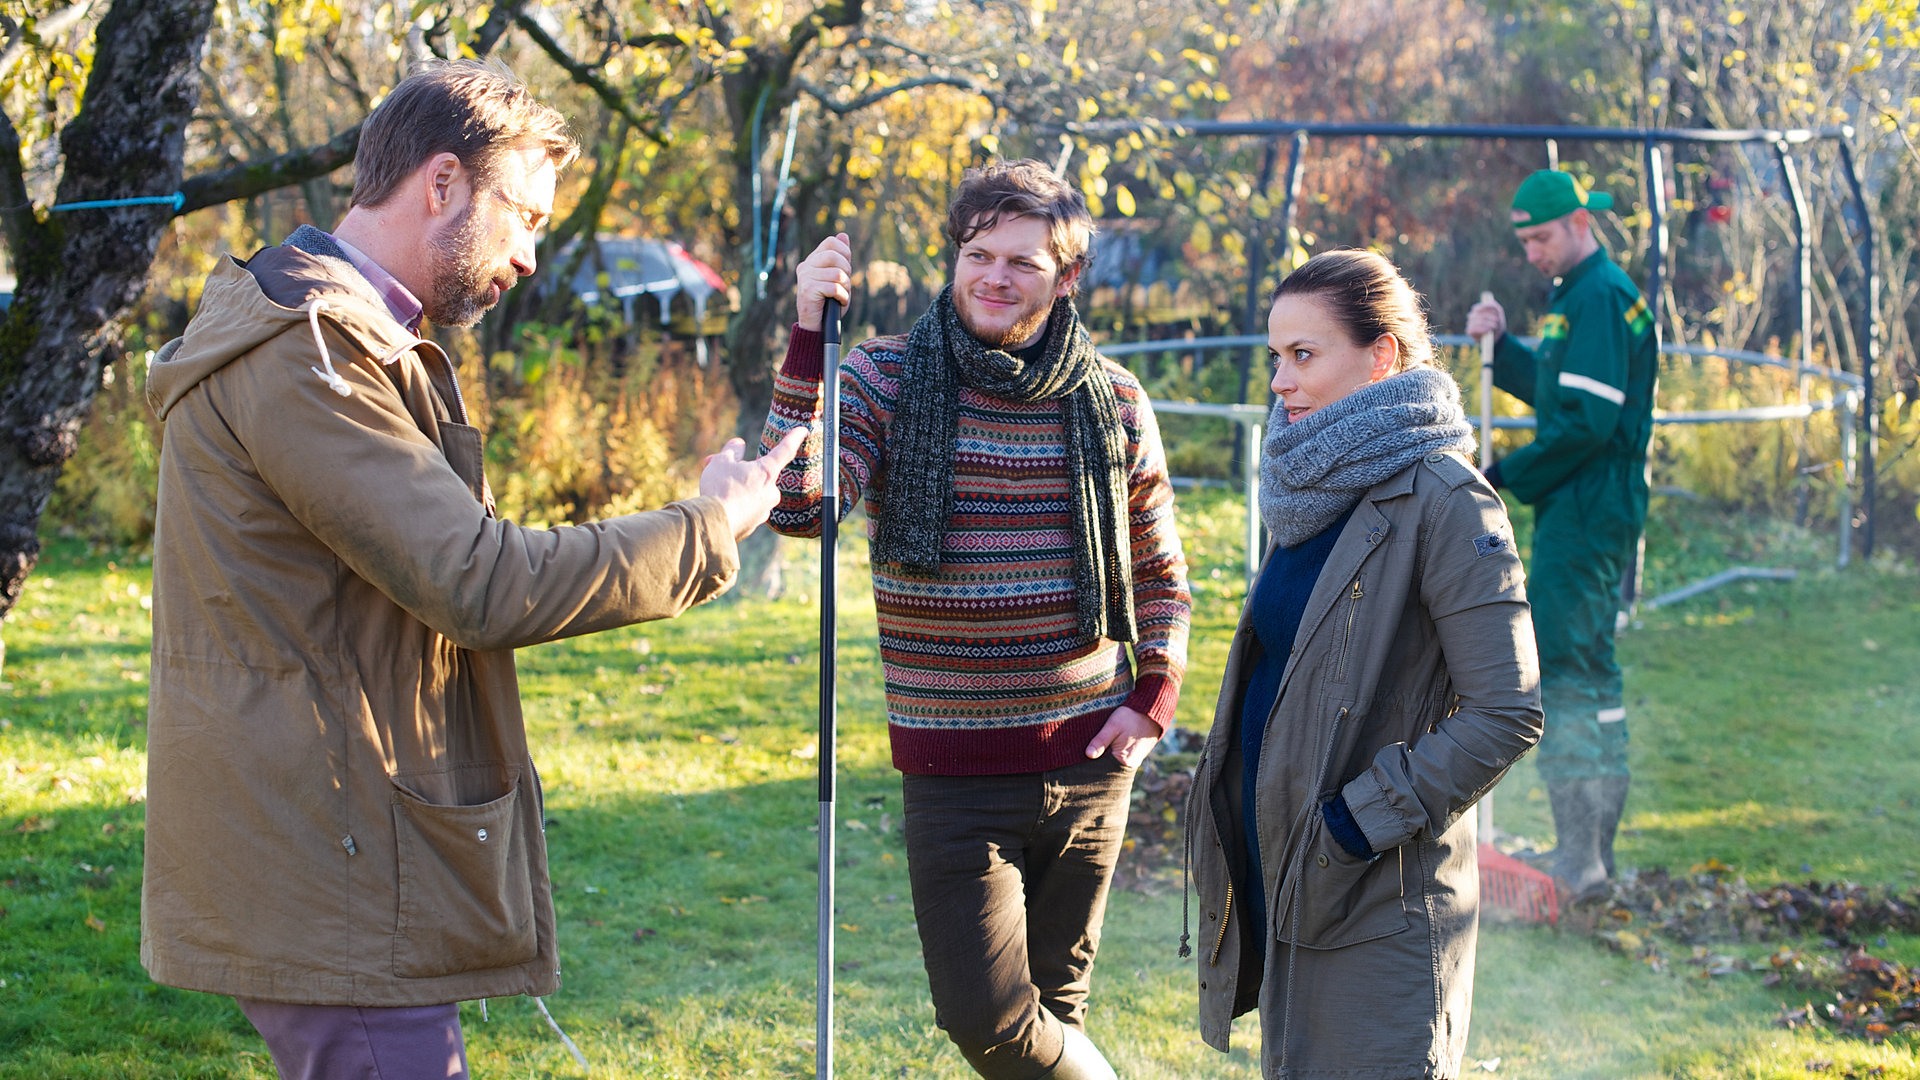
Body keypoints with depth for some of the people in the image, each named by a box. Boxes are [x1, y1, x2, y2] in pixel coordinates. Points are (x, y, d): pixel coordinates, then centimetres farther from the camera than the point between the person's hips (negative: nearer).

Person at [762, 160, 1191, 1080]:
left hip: (1087, 759, 2)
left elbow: (1160, 571, 15)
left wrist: (1155, 698, 3)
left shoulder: (1112, 400, 2)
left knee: (1052, 1004, 12)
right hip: (955, 769, -2)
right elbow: (798, 505, -22)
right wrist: (808, 340, -26)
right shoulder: (887, 380, -4)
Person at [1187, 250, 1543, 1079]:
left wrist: (1358, 822, -18)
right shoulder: (1317, 489, 10)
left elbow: (1506, 714, -18)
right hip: (1286, 886, 8)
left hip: (1381, 910, -8)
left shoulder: (1440, 501, -15)